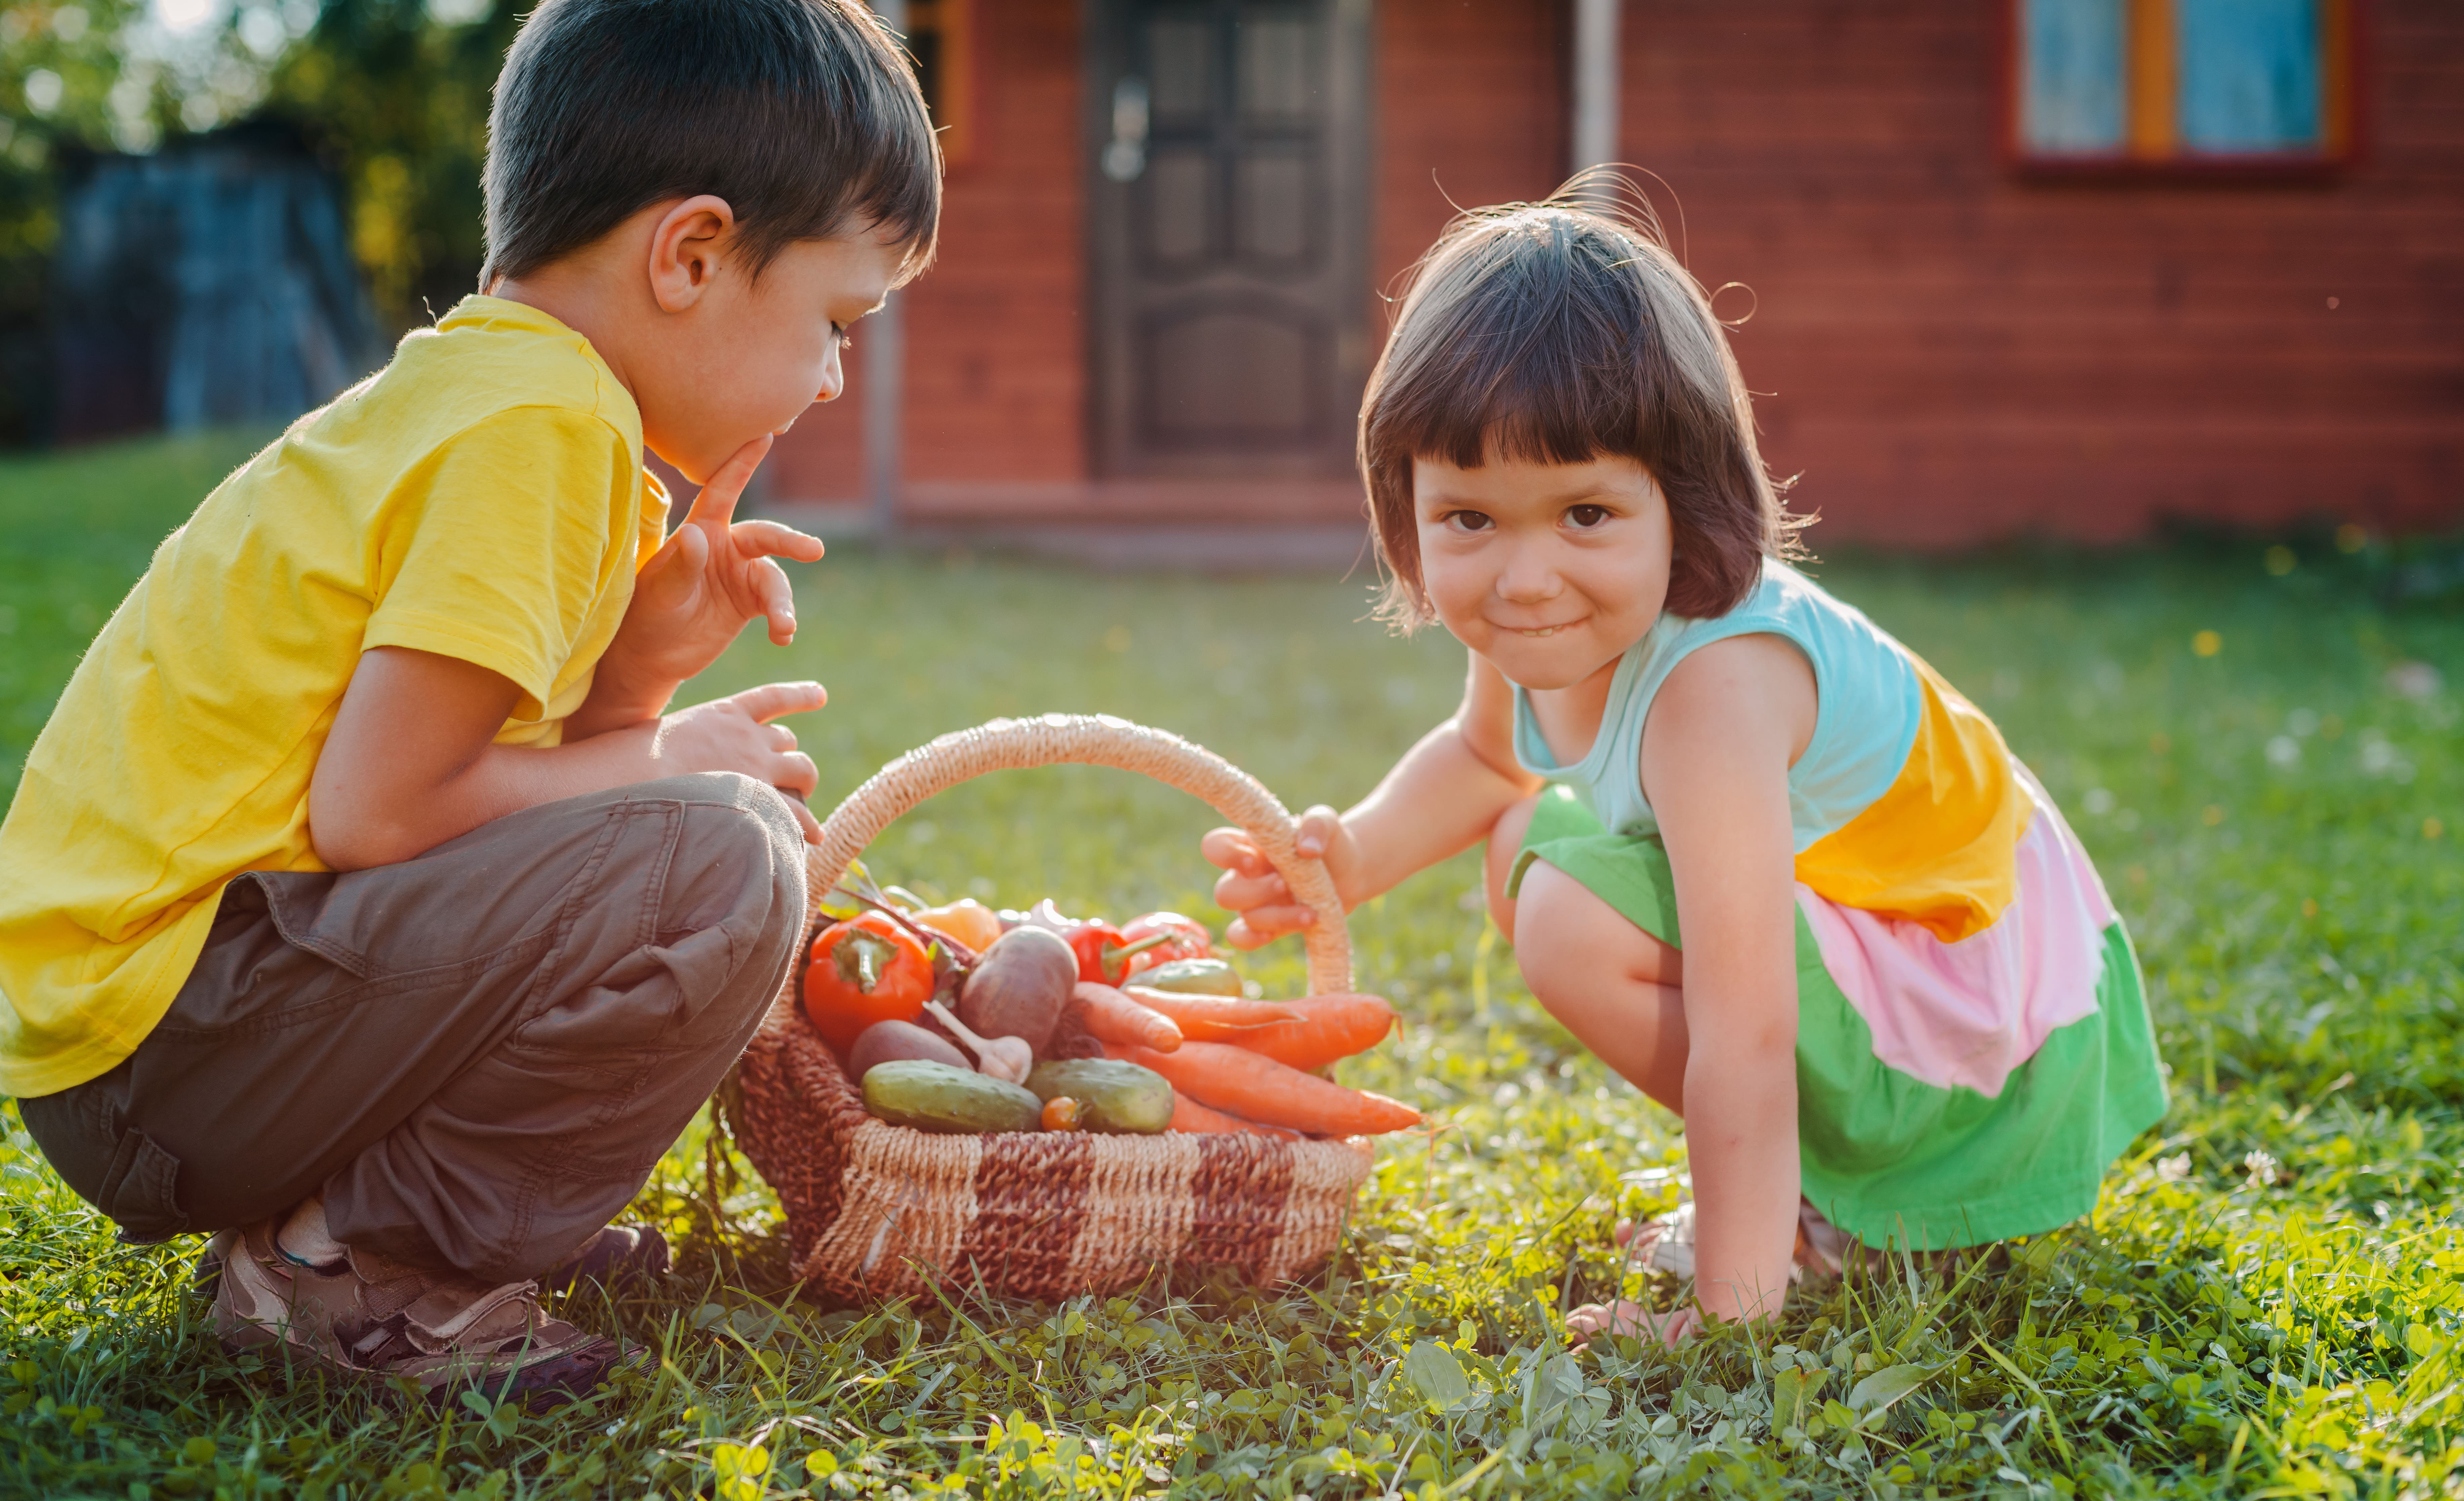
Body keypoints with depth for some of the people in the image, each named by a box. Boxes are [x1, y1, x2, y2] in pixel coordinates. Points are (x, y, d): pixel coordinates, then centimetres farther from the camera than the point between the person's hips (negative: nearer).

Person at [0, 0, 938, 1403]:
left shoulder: (487, 389, 15)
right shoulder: (538, 423, -17)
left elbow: (473, 767, 14)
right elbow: (374, 807, -23)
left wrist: (636, 668, -2)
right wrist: (658, 759, -9)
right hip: (148, 1046, -10)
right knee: (716, 862, -22)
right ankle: (350, 1266, -9)